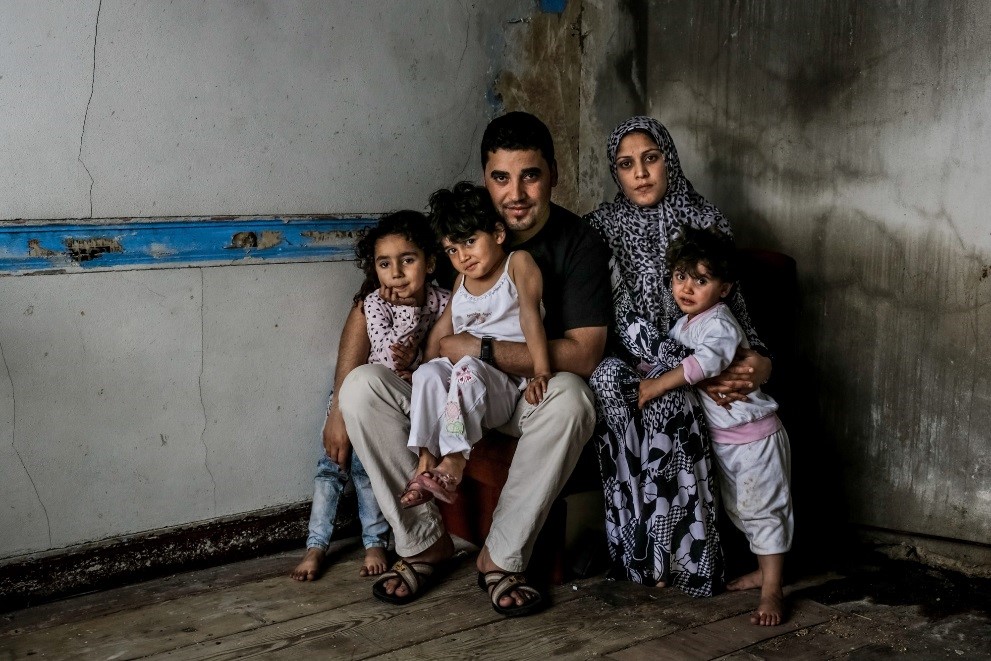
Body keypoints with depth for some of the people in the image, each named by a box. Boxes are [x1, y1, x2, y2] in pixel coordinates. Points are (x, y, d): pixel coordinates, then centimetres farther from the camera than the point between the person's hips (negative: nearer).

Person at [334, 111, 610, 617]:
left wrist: (481, 349, -25)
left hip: (531, 390, -2)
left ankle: (501, 555, -19)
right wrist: (340, 410, -9)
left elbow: (584, 354, -21)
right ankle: (424, 540, -9)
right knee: (361, 386, -23)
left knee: (570, 398, -36)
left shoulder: (579, 245, -11)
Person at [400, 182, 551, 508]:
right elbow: (442, 329, 19)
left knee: (468, 367, -34)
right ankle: (426, 457, -27)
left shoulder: (518, 263, 1)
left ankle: (454, 460, -35)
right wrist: (427, 369, 3)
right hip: (464, 383, 5)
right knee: (429, 372, -24)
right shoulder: (462, 281, 20)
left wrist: (541, 371, -25)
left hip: (506, 387, -5)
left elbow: (530, 314, -13)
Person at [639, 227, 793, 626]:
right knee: (739, 509, 18)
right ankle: (764, 569, 33)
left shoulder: (718, 323, -21)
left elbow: (707, 360, -38)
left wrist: (658, 385, -35)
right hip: (721, 437, 9)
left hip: (754, 434, -9)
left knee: (763, 510, -3)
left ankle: (772, 591, 1)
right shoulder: (682, 324, 8)